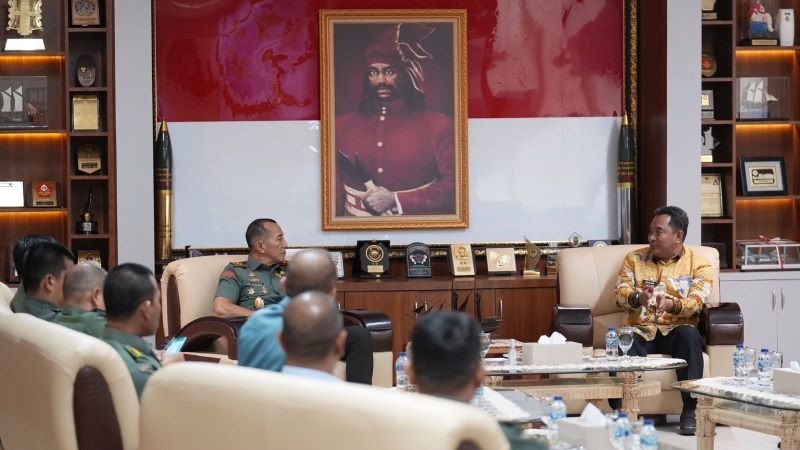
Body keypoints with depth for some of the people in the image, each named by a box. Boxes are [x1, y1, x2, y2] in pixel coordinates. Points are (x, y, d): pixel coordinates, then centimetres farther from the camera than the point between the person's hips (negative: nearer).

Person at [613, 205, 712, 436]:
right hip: (641, 331, 1)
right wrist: (637, 298, -24)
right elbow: (620, 293, 1)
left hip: (676, 331, -1)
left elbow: (696, 302, -8)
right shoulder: (634, 258, 13)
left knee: (689, 334, -37)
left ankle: (690, 410, -32)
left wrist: (671, 304, -31)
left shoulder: (698, 263, 6)